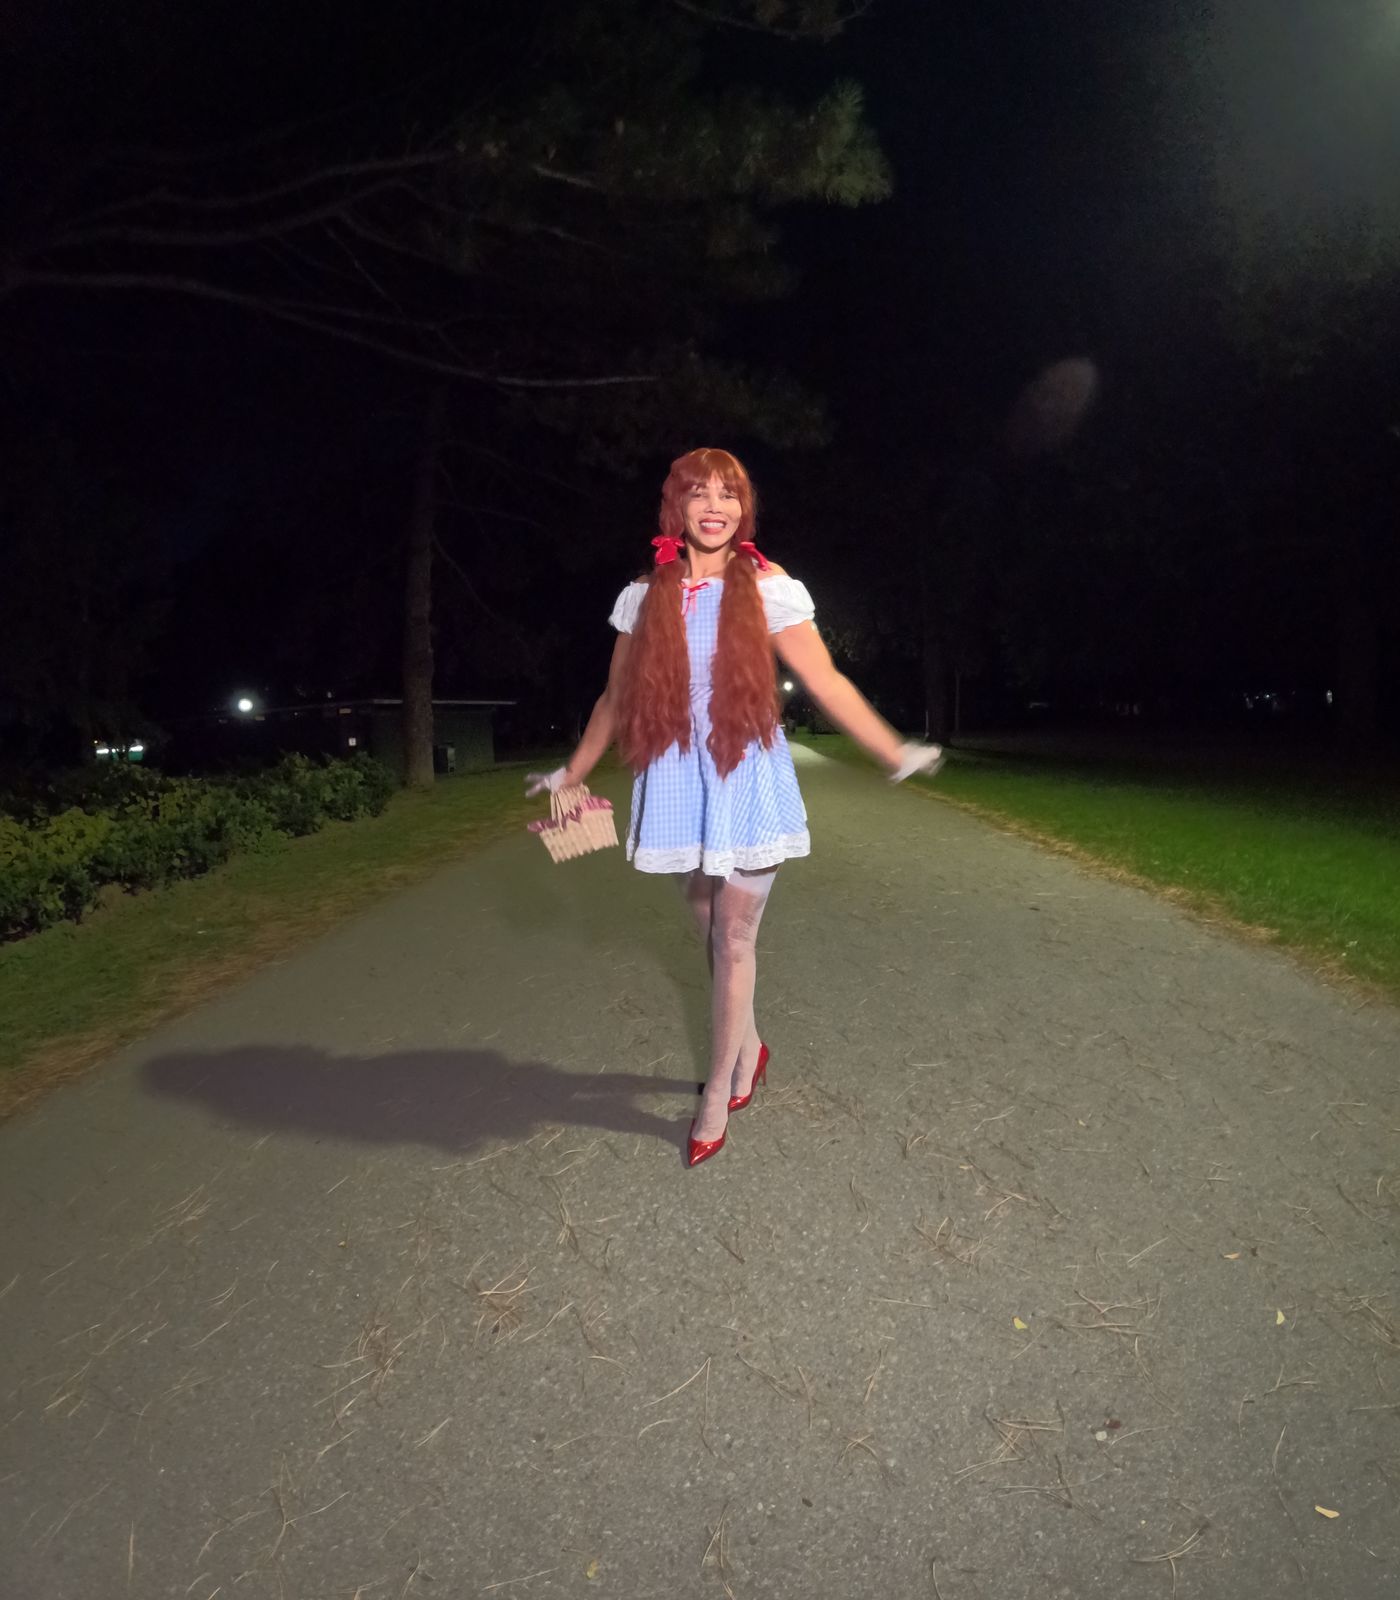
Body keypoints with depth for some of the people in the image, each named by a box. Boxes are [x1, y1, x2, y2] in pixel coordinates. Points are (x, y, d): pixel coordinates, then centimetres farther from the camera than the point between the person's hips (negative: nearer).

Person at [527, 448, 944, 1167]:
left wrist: (895, 753, -6)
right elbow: (617, 698, 14)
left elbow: (827, 683, -2)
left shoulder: (767, 589, -2)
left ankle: (717, 1095, 17)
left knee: (734, 937, 2)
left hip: (747, 777, -3)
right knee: (713, 933, 13)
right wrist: (570, 774, 19)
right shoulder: (646, 597, 6)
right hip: (678, 782, 3)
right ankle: (748, 1049, 38)